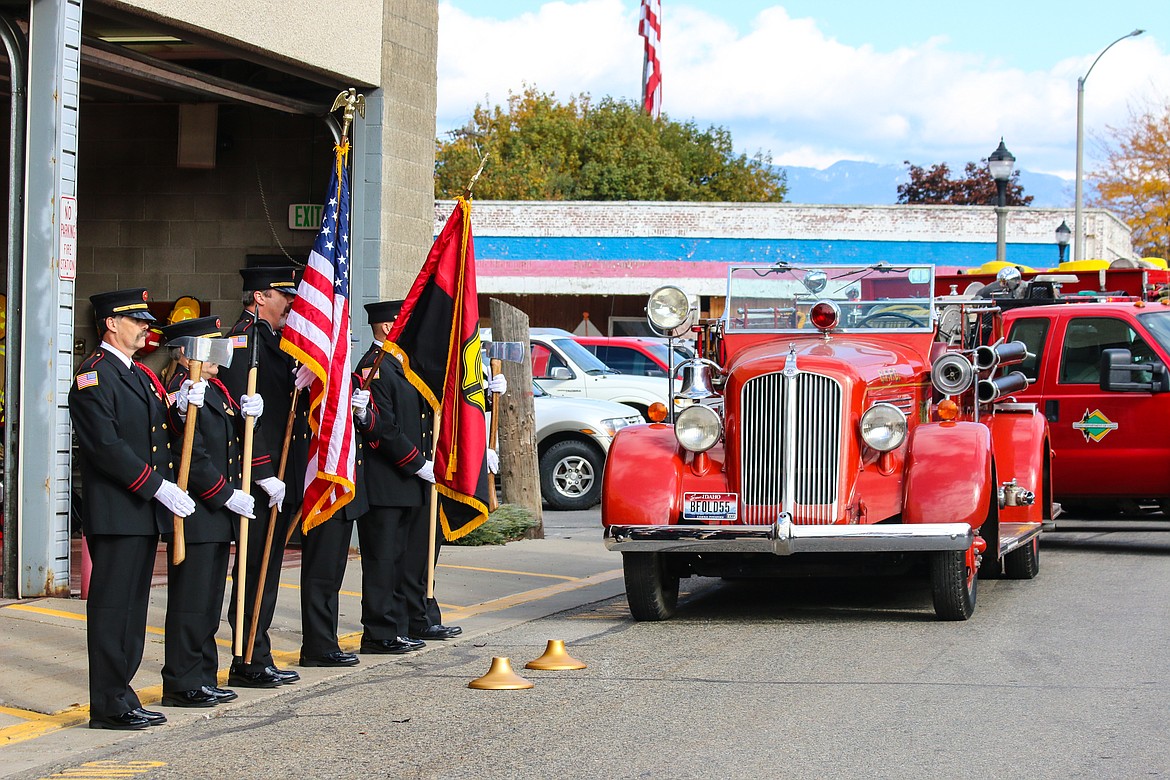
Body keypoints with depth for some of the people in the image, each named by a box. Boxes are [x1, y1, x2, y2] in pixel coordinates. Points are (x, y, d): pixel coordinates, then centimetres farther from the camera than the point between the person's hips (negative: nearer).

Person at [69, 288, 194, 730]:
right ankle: (108, 706, -3)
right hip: (115, 513, -9)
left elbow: (159, 438, 20)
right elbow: (107, 446, -18)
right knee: (110, 607, -6)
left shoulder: (142, 377, 20)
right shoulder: (93, 378, -10)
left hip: (146, 512, 9)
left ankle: (121, 696, 16)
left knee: (133, 607, 11)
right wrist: (157, 486, -20)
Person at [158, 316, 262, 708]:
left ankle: (204, 678, 19)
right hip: (195, 515, -10)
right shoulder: (182, 394, -14)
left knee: (210, 602, 13)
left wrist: (248, 413, -3)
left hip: (218, 514, 10)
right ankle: (181, 684, -1)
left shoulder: (216, 390, 16)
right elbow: (193, 458, -19)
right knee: (190, 602, -5)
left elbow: (232, 437, 16)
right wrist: (227, 496, -17)